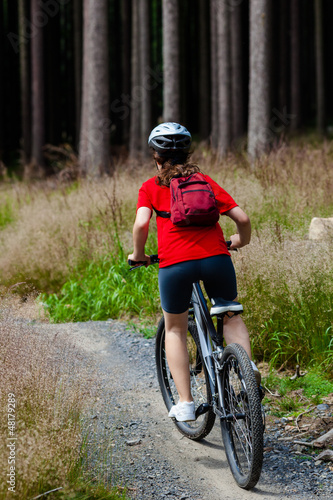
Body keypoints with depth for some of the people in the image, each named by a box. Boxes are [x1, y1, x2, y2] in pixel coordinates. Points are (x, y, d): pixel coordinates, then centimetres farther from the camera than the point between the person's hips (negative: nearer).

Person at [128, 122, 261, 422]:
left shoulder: (151, 187, 12)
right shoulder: (205, 181, 17)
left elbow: (141, 224, -6)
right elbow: (242, 218, 9)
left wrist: (138, 255, 11)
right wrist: (241, 240, 30)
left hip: (175, 263, -1)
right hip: (216, 257, 2)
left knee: (175, 329, 20)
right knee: (231, 317, 26)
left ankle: (185, 403, 14)